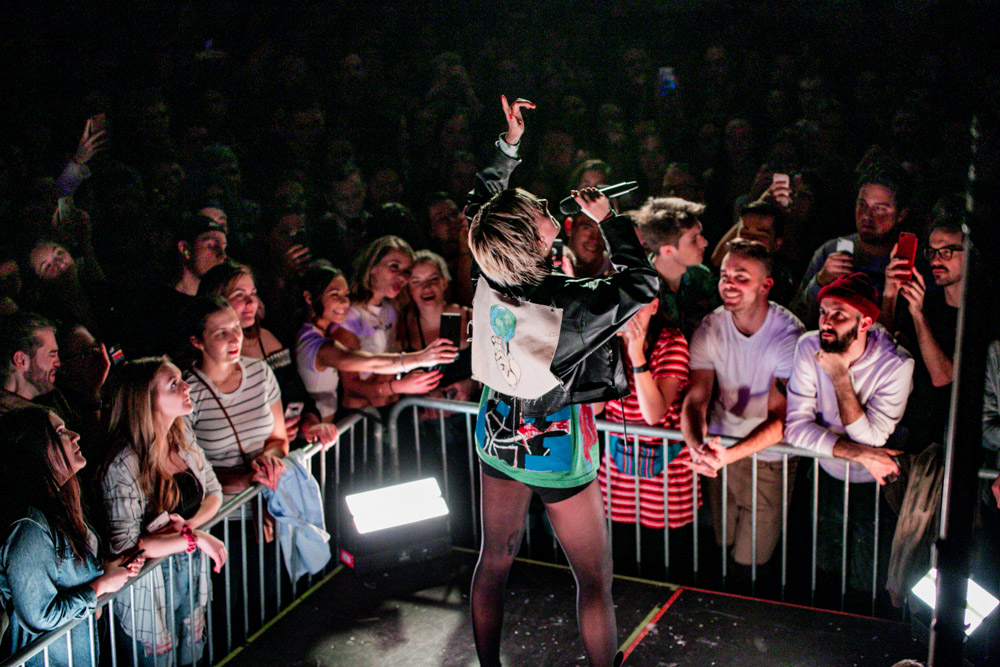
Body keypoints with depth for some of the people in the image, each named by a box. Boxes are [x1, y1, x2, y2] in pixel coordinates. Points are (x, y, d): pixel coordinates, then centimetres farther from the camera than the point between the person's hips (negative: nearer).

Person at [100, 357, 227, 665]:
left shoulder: (184, 443, -2)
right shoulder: (124, 465, -25)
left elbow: (214, 493, 9)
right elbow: (124, 545, -26)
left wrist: (189, 524, -13)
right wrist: (195, 539, -24)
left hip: (192, 571, 7)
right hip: (151, 586, -7)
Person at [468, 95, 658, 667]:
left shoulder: (490, 281, -14)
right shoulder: (571, 303, -29)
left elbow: (485, 196, 4)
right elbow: (642, 283, -12)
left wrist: (510, 142, 5)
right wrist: (610, 221, -6)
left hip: (499, 435, 6)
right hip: (557, 446, -6)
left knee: (495, 559, 19)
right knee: (595, 577, 10)